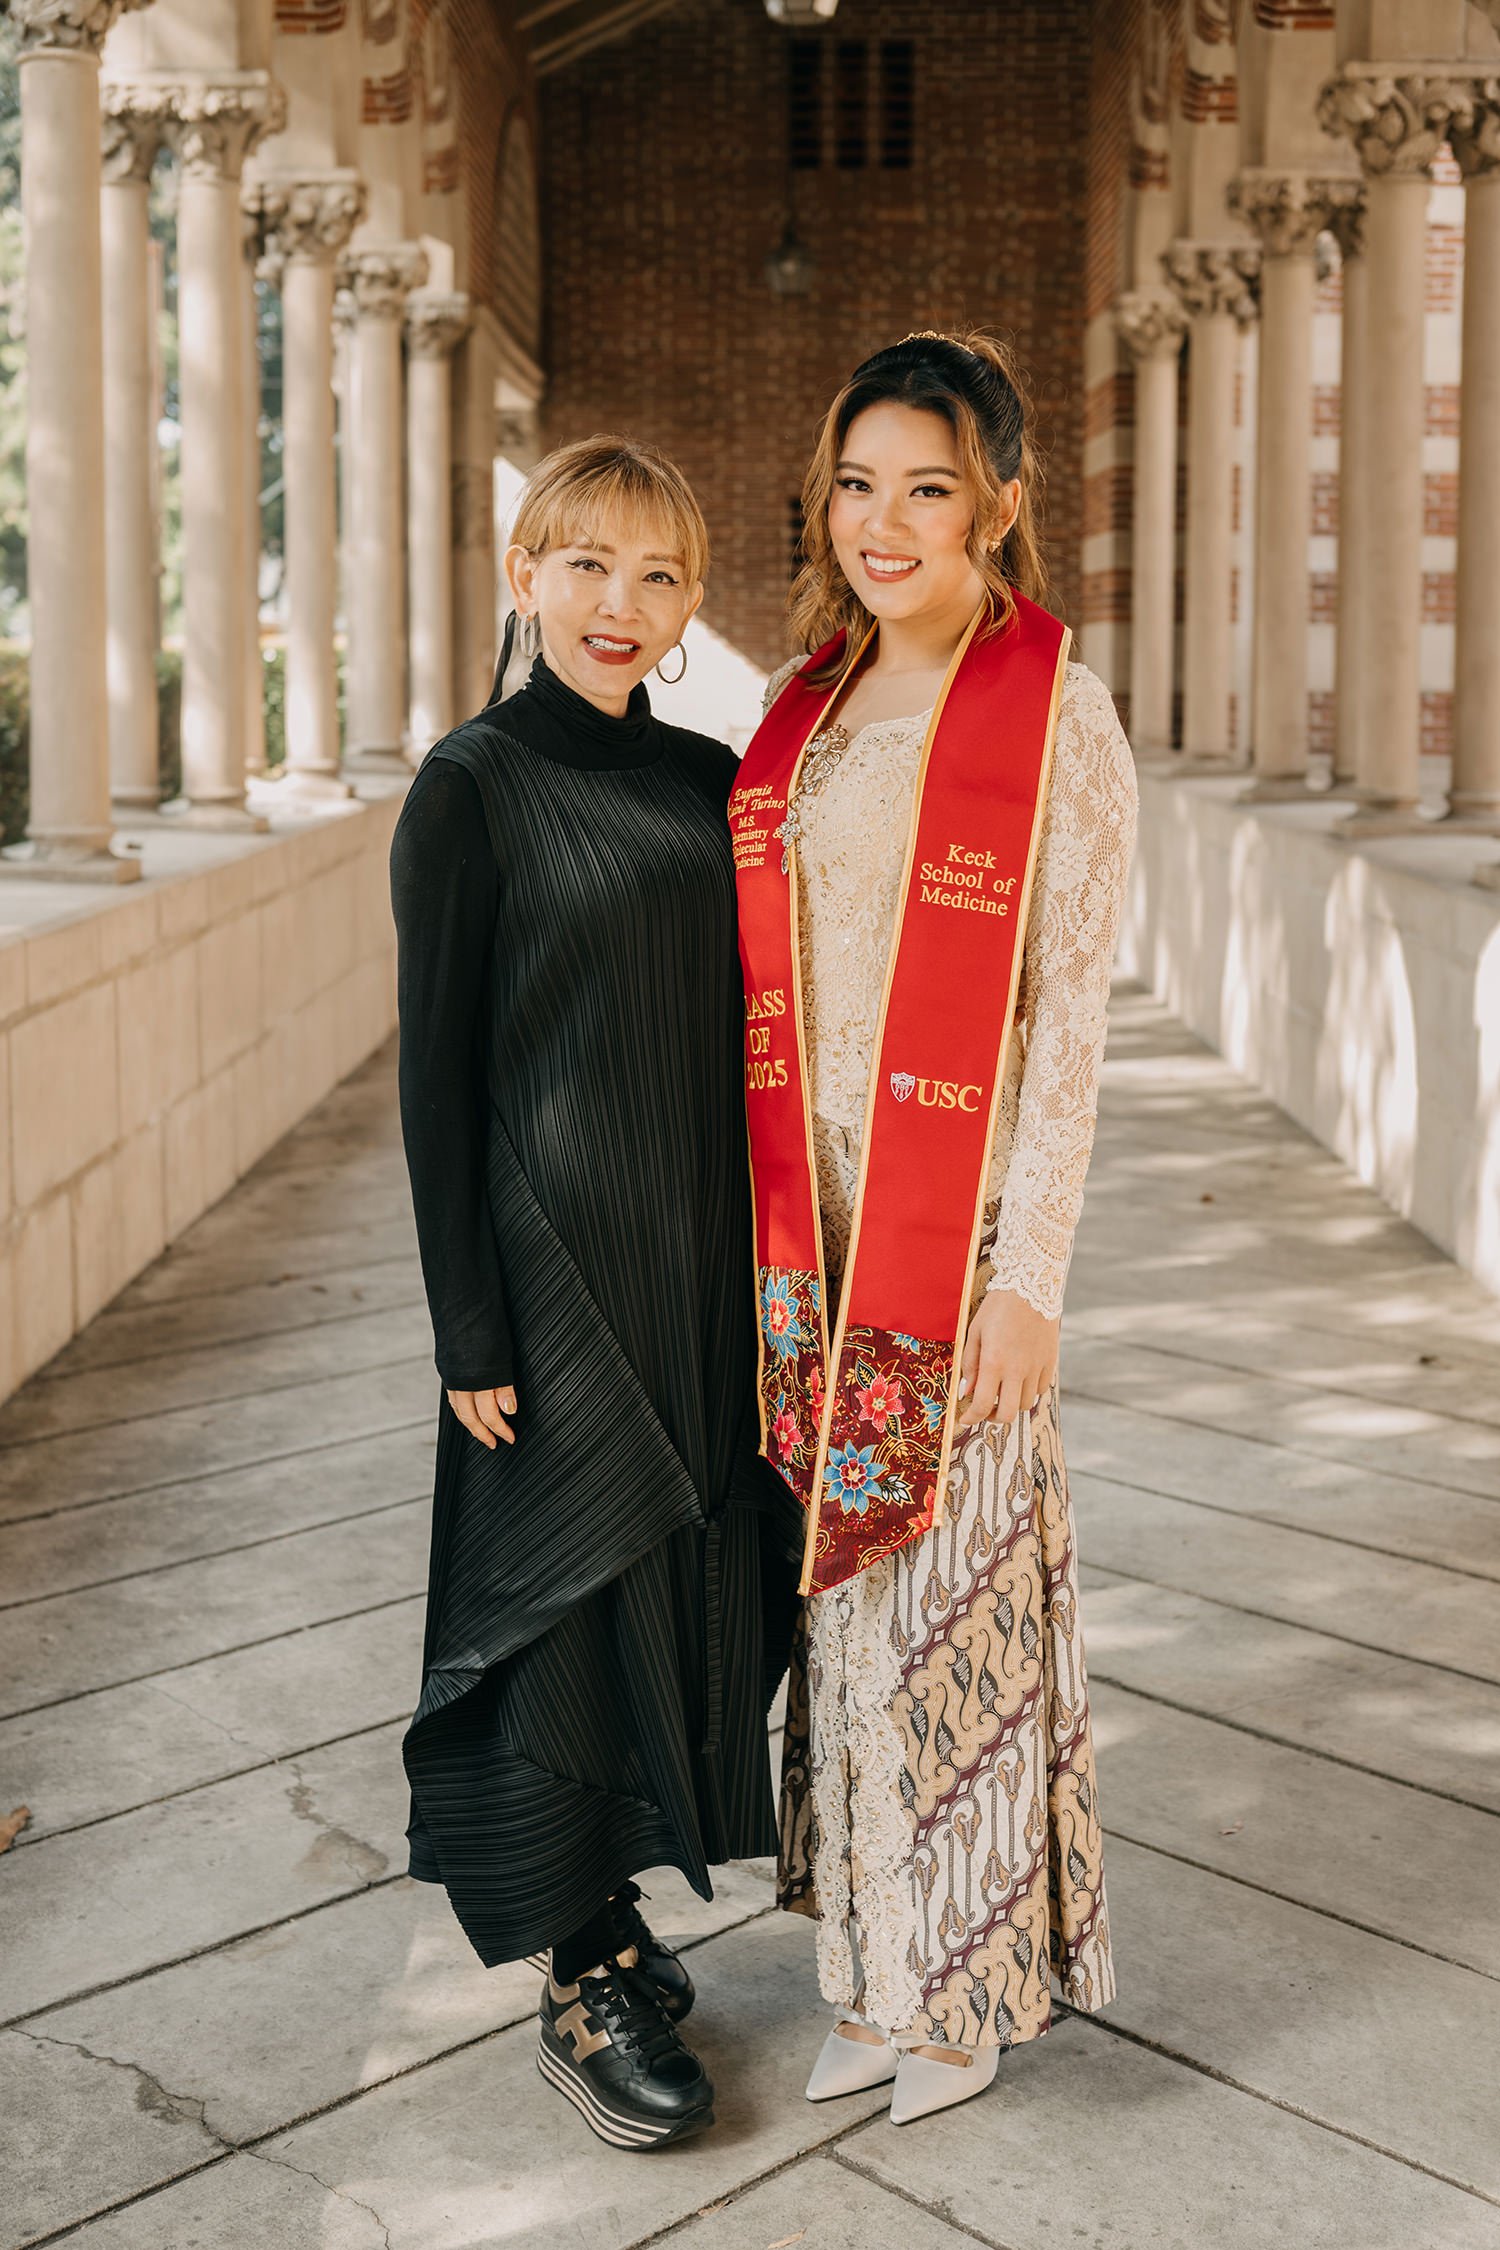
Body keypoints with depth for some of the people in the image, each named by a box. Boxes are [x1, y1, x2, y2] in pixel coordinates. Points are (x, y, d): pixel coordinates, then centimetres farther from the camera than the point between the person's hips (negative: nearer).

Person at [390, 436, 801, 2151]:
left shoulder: (709, 780, 8)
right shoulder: (472, 788, -9)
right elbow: (436, 1074, -10)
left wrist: (765, 1262, 11)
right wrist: (469, 1330, -13)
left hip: (705, 1254, 6)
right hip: (556, 1257, -6)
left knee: (688, 1585, 13)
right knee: (578, 1596, 3)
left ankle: (609, 1913, 33)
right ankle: (584, 1990, 20)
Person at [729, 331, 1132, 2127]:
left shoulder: (1060, 725, -8)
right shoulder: (804, 713, 10)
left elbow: (1070, 1020, -11)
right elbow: (763, 991, 12)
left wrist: (1028, 1280, -14)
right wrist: (760, 1228, 9)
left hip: (959, 1227, -5)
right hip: (810, 1227, 6)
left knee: (952, 1584, 4)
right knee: (845, 1583, 12)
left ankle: (972, 1983, 25)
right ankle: (874, 1970, 29)